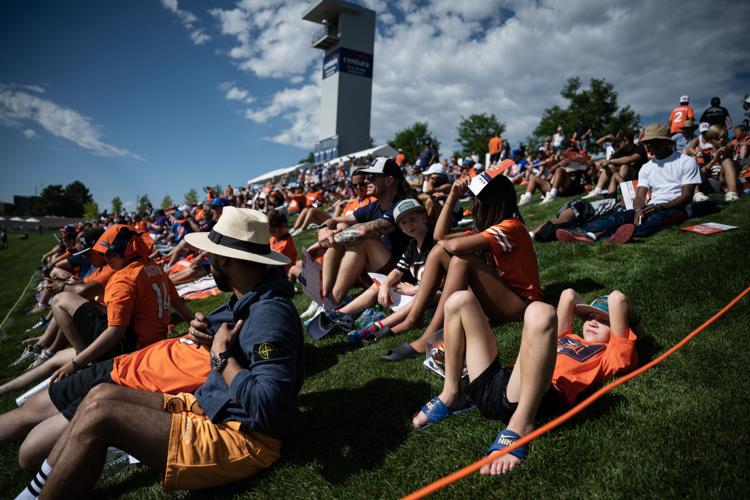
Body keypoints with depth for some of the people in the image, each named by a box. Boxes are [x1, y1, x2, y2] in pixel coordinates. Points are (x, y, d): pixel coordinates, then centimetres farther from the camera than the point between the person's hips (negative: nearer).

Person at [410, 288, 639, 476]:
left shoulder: (611, 354, 18)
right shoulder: (568, 339, 35)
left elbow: (617, 298, 9)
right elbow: (568, 295, 41)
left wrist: (629, 315, 27)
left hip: (526, 398, -7)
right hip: (490, 384, 7)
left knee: (541, 312, -31)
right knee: (460, 300, 7)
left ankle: (519, 428, -24)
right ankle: (451, 396, 9)